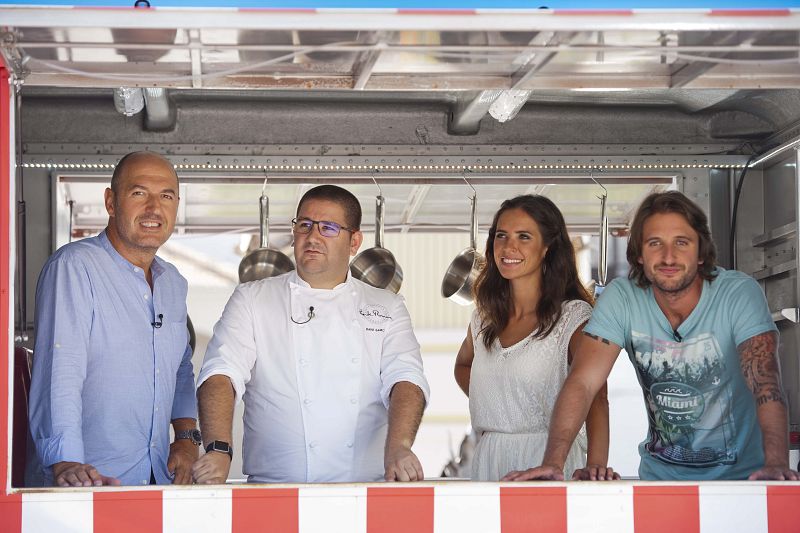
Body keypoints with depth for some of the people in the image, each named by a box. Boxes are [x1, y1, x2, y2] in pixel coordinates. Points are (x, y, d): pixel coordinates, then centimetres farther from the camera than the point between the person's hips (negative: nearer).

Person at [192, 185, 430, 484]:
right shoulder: (251, 300, 10)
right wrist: (219, 449, -22)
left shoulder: (387, 309, 14)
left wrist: (398, 448, -21)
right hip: (273, 485, -1)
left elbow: (405, 379, 0)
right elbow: (221, 374, -4)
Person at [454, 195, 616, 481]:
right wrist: (484, 402, 9)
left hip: (551, 455, -5)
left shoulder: (574, 316, -10)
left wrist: (594, 466, -37)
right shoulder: (484, 318, 9)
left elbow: (595, 397, -22)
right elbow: (462, 365, 30)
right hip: (489, 455, 6)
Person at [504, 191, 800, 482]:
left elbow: (765, 383, -23)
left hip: (740, 471, -2)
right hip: (661, 469, 2)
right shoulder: (620, 298, -7)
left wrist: (776, 465, -40)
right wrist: (552, 462, -29)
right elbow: (583, 382, -14)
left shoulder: (740, 293, -13)